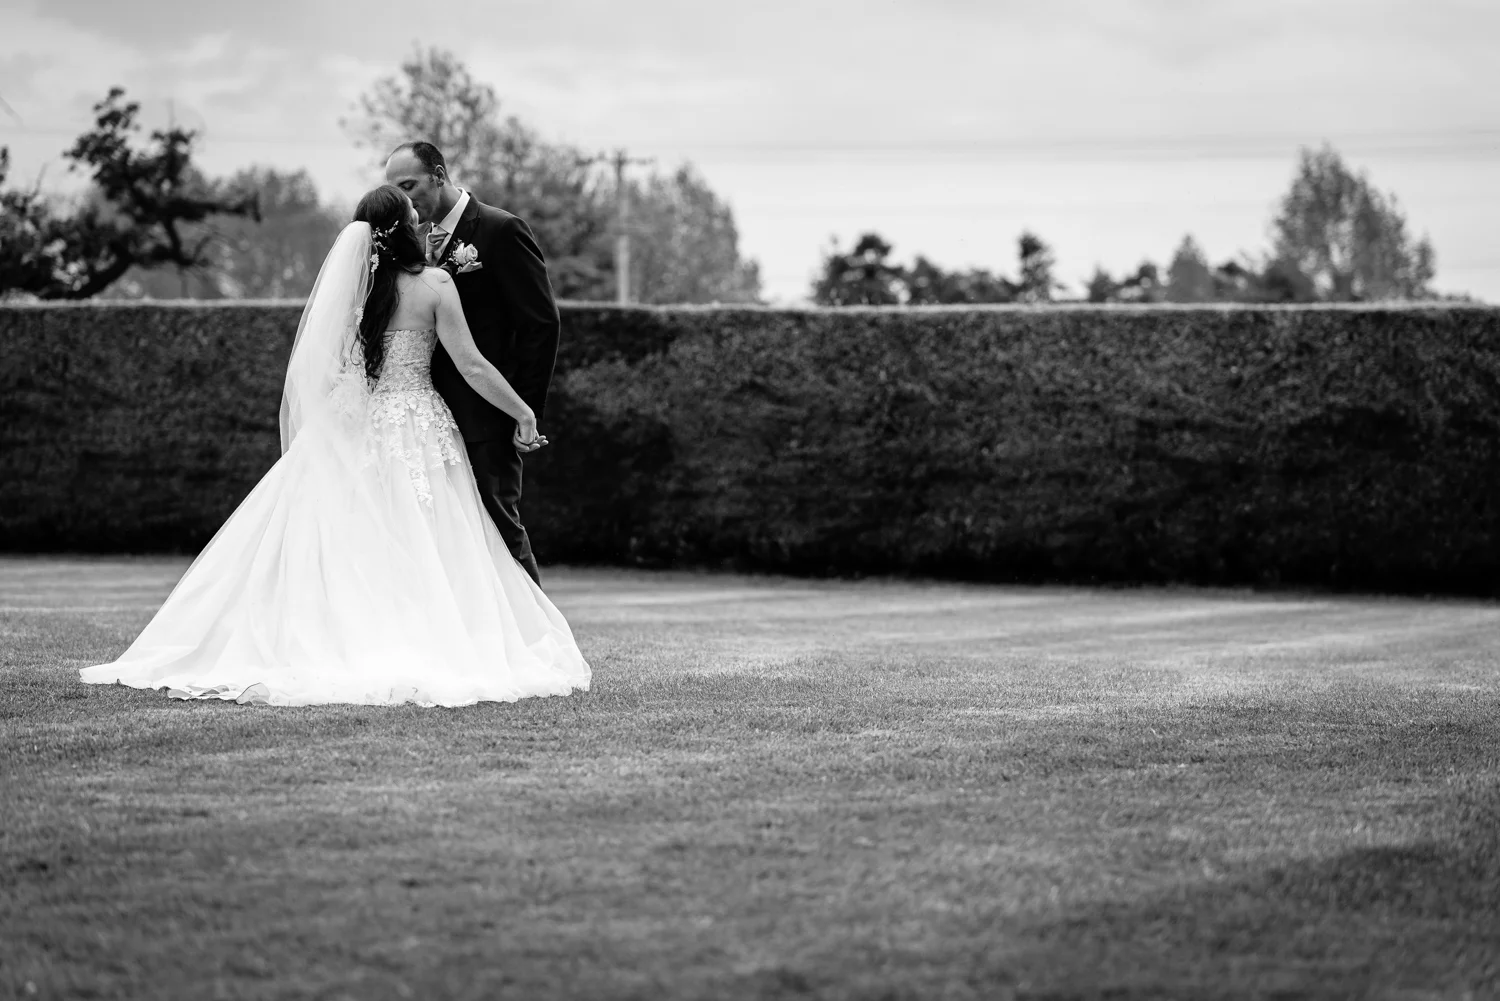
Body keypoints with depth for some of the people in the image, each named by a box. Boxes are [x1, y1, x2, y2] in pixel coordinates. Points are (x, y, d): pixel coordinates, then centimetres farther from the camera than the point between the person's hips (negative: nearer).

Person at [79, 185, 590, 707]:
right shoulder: (434, 283, -7)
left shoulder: (345, 283, 1)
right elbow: (472, 366, -6)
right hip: (416, 431, -2)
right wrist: (524, 415, 2)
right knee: (426, 561, 0)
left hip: (353, 433, 3)